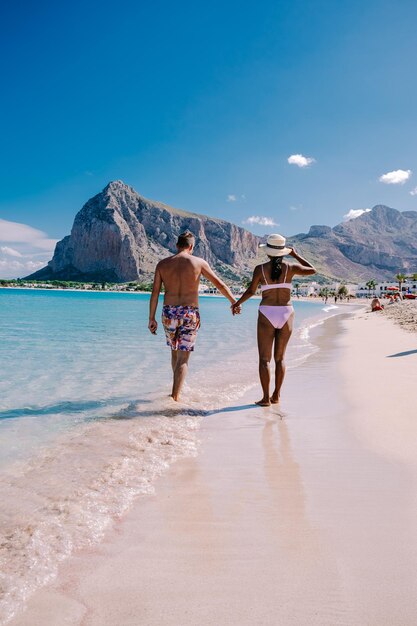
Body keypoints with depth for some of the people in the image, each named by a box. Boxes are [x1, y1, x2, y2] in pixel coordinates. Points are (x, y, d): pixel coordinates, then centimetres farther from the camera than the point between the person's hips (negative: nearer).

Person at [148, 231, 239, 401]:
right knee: (183, 358, 3)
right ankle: (175, 396, -4)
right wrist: (234, 302, 17)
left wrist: (152, 319, 7)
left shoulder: (162, 264, 4)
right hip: (190, 314, -2)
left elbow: (155, 293, 2)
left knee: (175, 352, 23)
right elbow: (220, 284, 5)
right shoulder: (198, 262, 0)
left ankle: (177, 388, 38)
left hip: (169, 313, 3)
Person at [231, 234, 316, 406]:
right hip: (286, 314, 2)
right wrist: (296, 255, 22)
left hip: (267, 315, -2)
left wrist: (237, 303, 16)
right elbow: (312, 270, 14)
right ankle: (276, 395, 16)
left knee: (264, 359, 4)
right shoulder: (290, 267, -2)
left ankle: (266, 398, 1)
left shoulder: (260, 269, -5)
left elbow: (251, 291, 0)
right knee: (280, 357, 14)